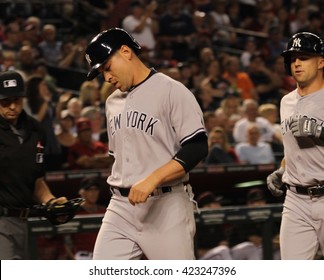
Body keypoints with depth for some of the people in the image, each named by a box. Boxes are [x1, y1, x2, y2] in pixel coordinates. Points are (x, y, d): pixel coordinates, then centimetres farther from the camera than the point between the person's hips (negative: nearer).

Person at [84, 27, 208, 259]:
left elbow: (197, 148, -14)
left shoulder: (171, 91, -6)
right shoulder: (113, 102, 18)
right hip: (121, 208, 7)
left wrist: (152, 180, -23)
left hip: (166, 207, -6)